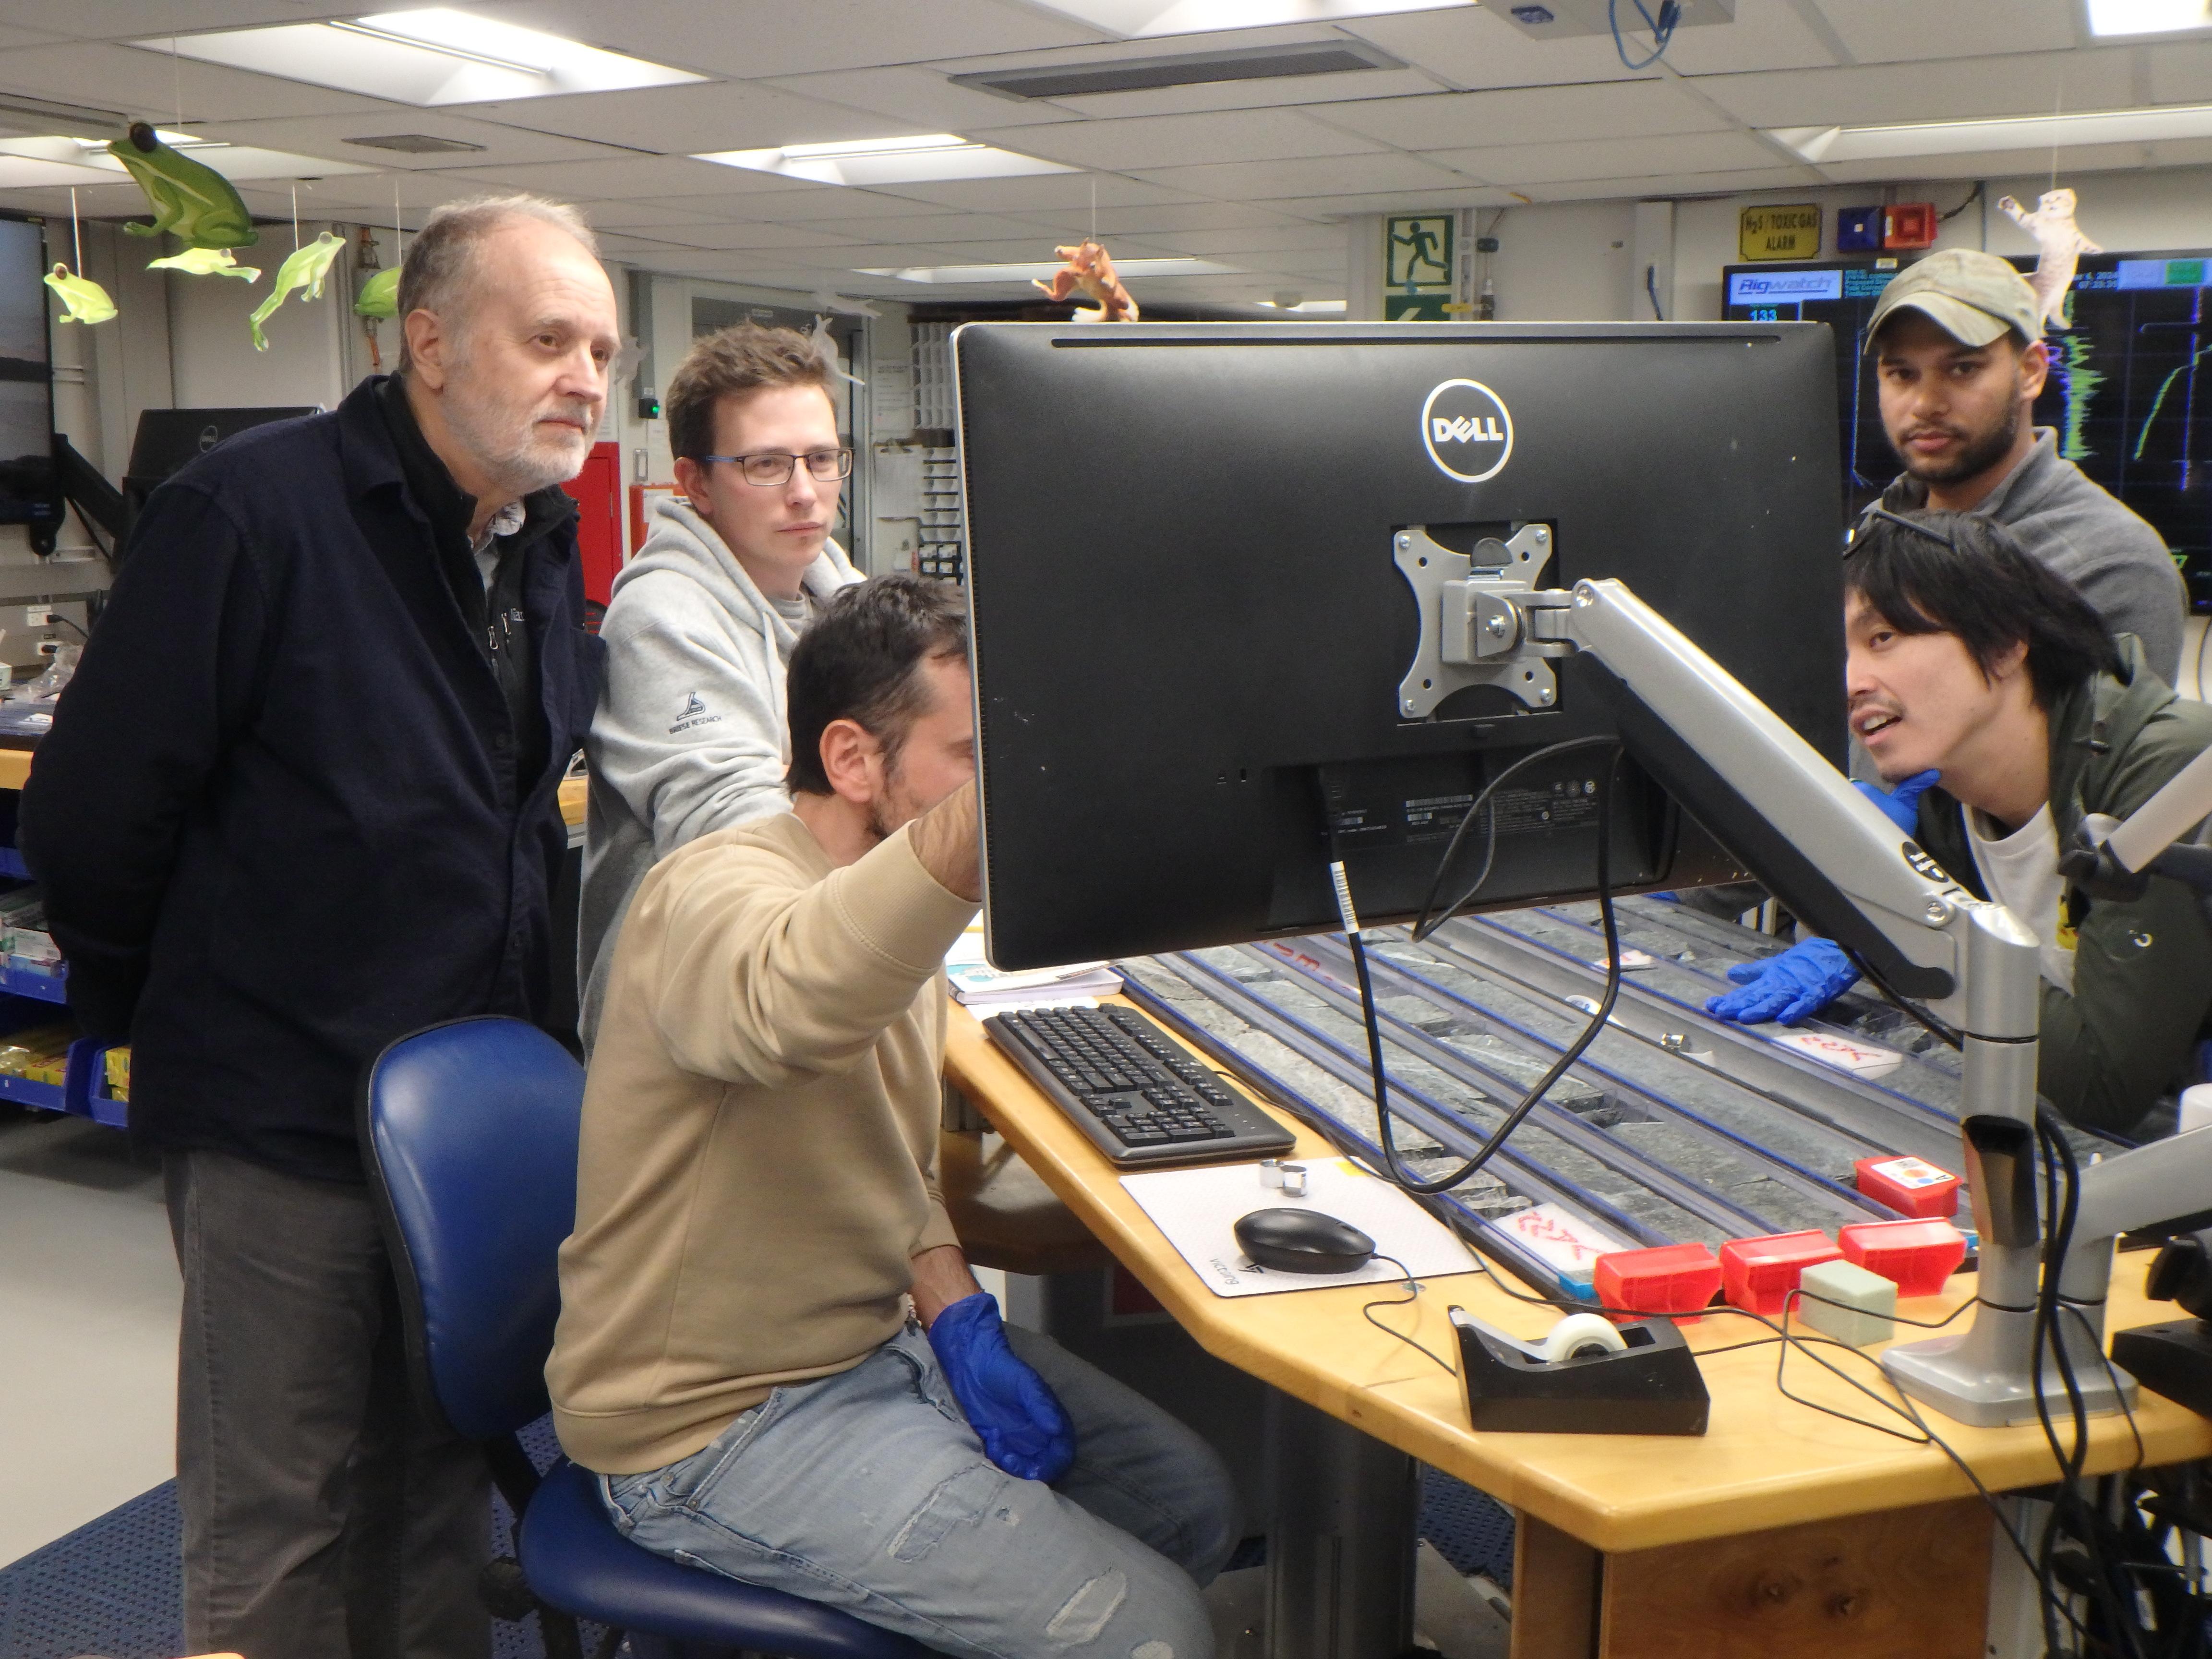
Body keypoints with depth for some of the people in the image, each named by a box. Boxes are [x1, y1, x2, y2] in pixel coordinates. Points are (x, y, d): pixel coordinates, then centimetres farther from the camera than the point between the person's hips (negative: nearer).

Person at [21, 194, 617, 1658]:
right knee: (278, 1530, 8)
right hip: (286, 1116, -6)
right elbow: (90, 813, -14)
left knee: (443, 1493, 19)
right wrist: (158, 1022, -3)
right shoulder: (255, 511, -15)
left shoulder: (550, 546, 8)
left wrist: (516, 1016, 14)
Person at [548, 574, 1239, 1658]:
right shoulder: (716, 895, -25)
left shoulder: (893, 908, 5)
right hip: (719, 1424, -9)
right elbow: (796, 1002, -52)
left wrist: (957, 1318, -2)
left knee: (1196, 1505, 11)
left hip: (879, 1344, 9)